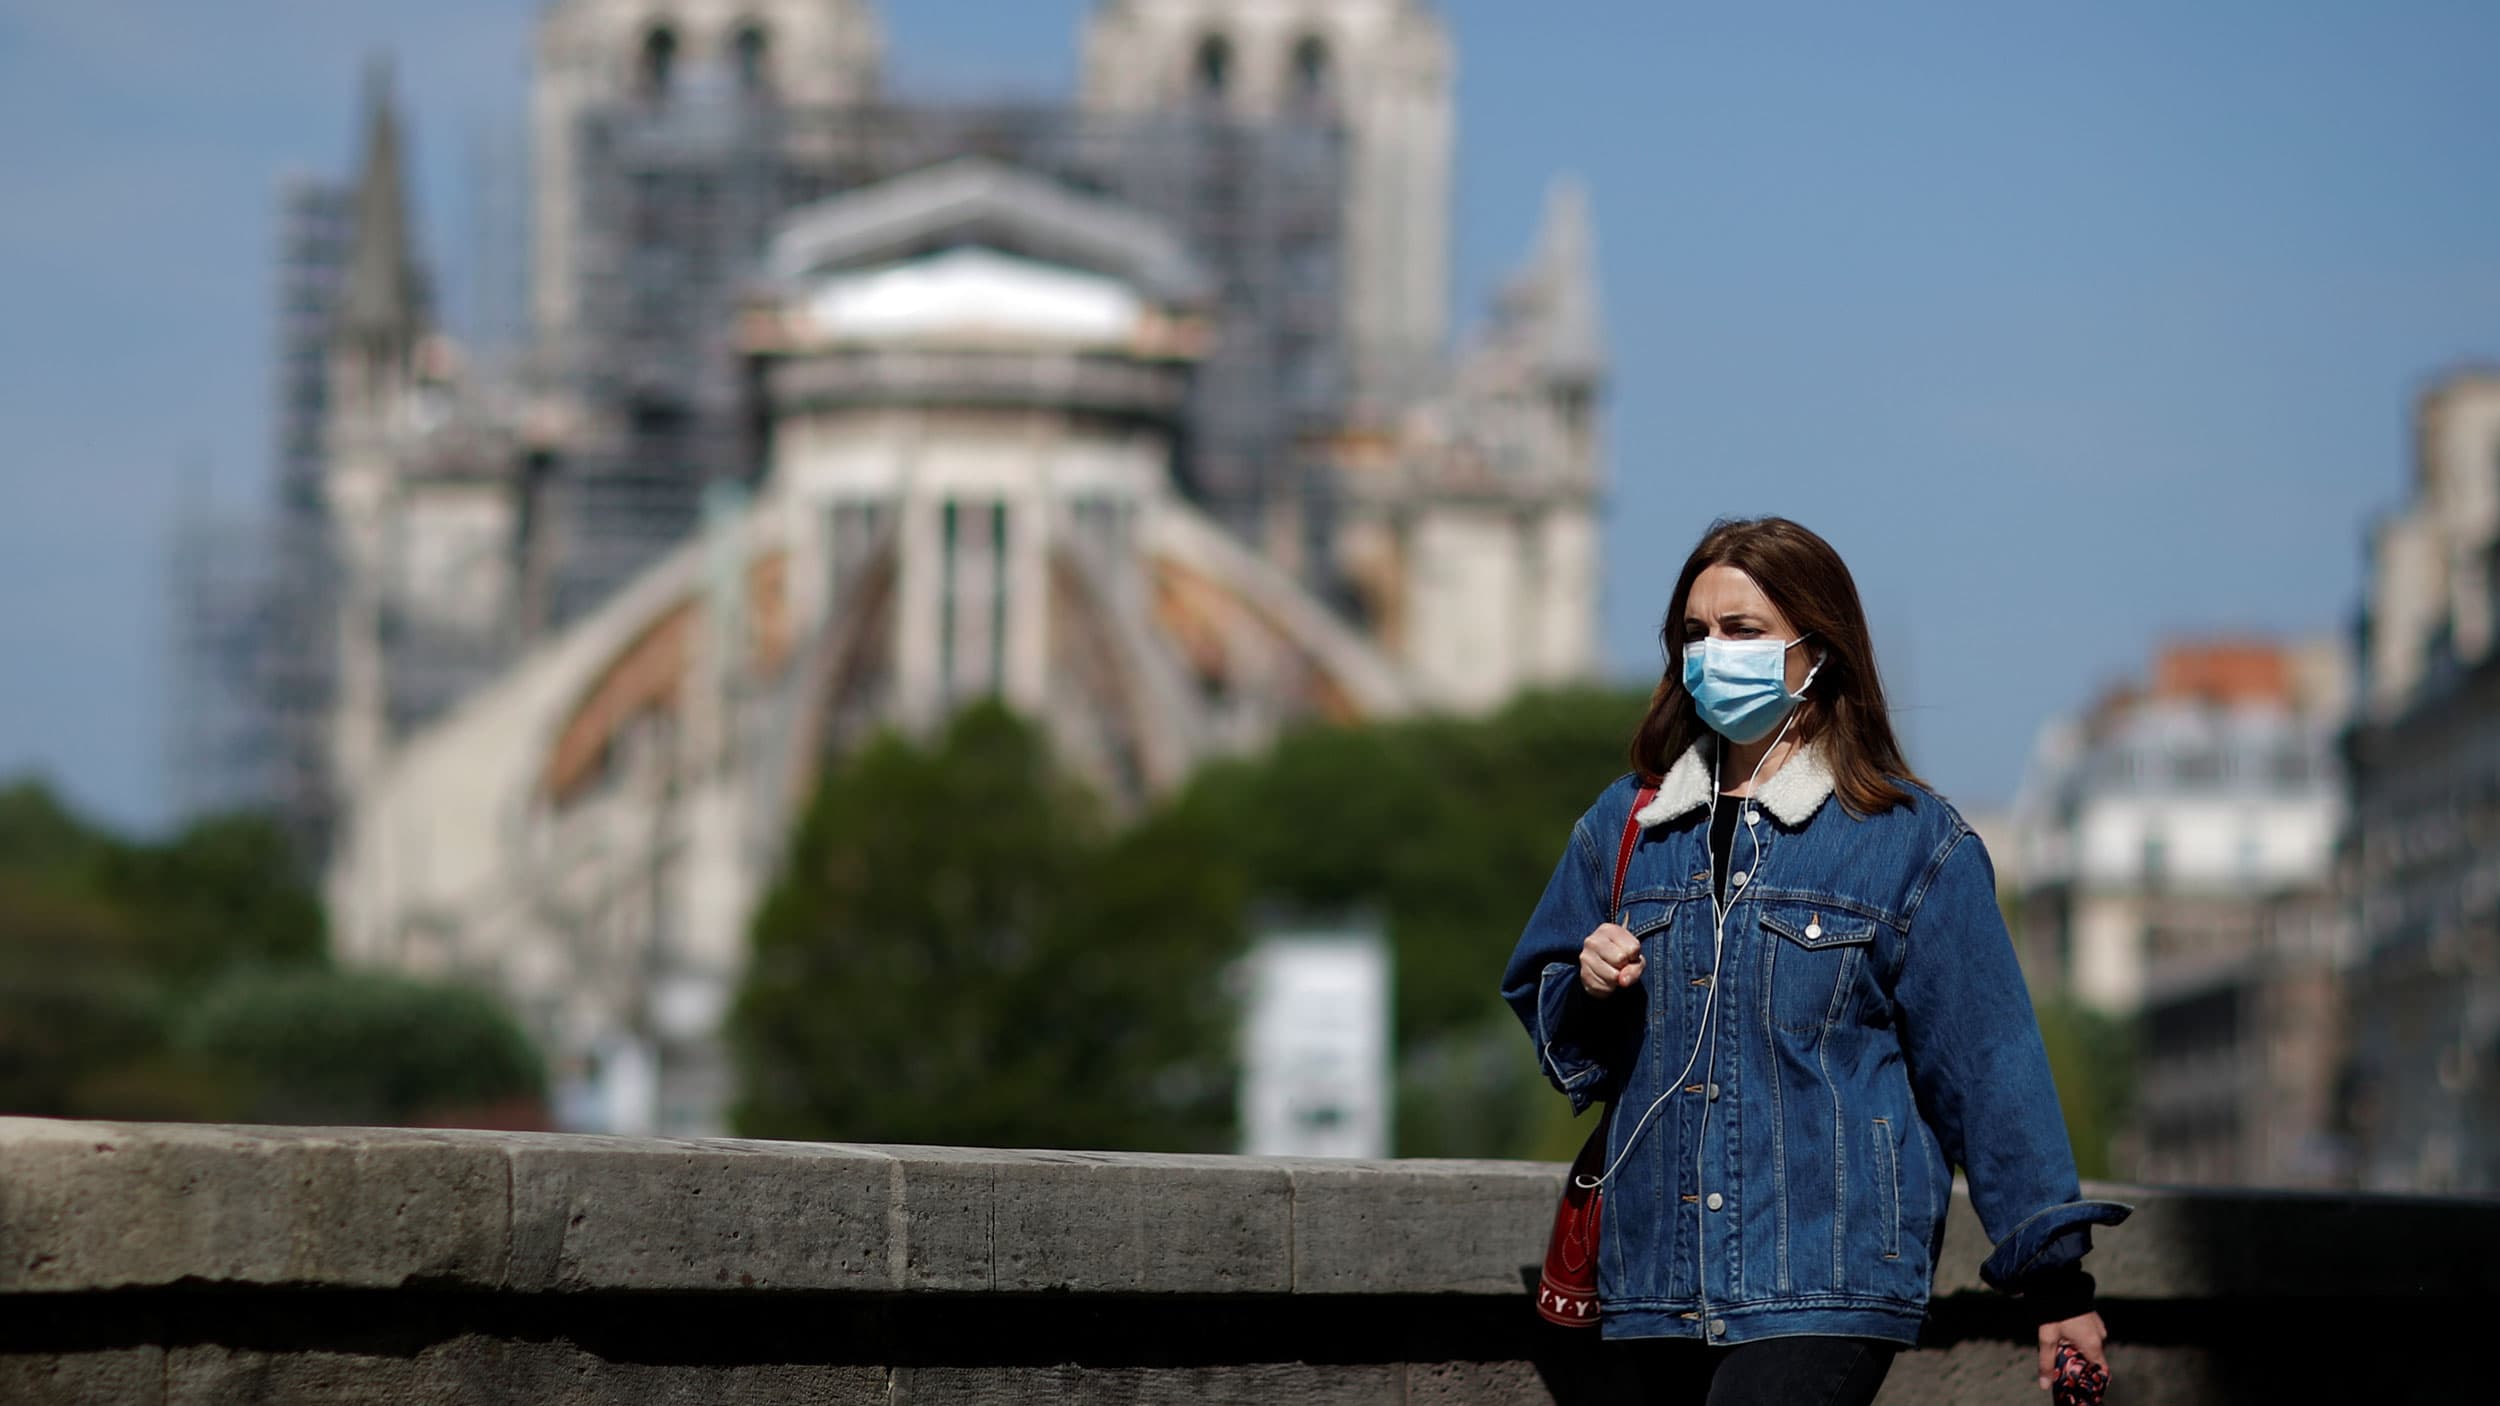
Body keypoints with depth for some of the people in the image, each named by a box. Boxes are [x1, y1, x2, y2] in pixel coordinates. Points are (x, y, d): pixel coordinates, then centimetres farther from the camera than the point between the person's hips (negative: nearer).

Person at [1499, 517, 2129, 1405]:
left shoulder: (1914, 841, 0)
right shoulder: (1626, 825, 12)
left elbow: (1987, 1067, 1)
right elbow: (1543, 1016, 24)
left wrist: (2054, 1278, 1)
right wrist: (1588, 992, 0)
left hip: (1830, 1285, -5)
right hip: (1663, 1288, 5)